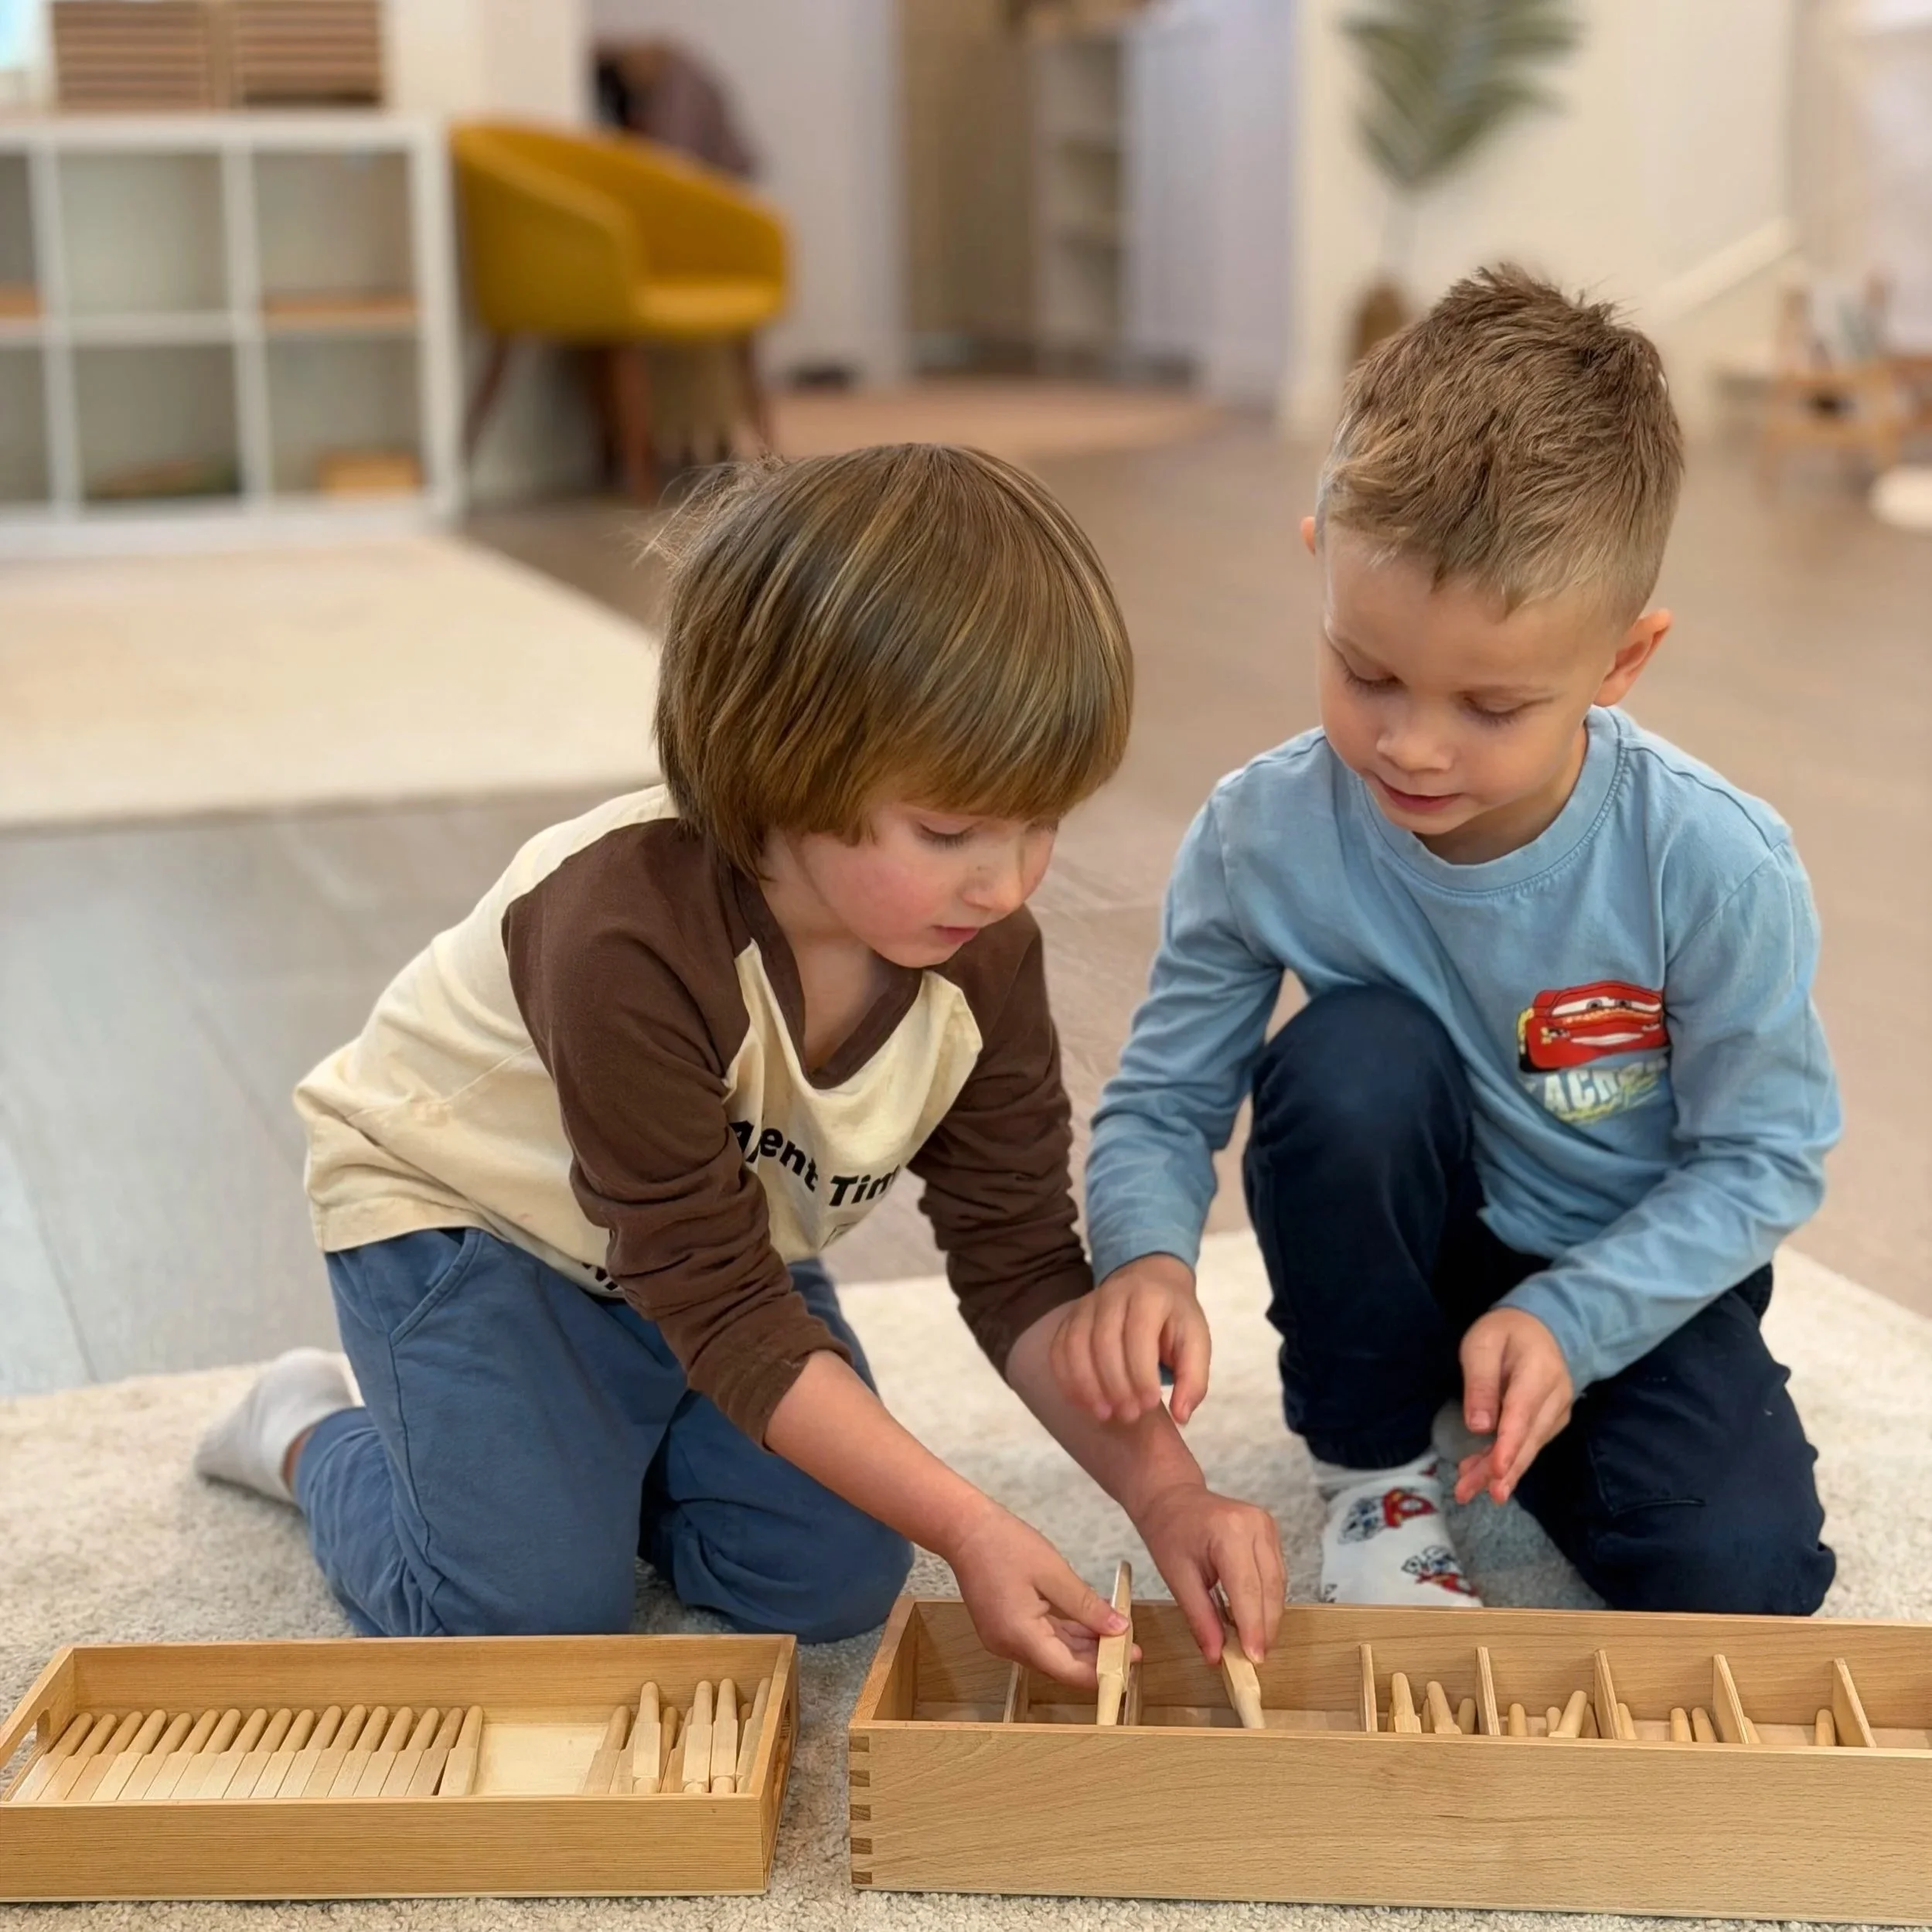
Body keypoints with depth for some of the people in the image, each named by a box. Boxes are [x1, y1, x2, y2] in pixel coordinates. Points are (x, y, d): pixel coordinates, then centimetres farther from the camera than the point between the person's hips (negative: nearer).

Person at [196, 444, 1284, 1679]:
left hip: (723, 1234, 6)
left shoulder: (983, 951, -20)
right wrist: (968, 1530, -38)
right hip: (462, 1208, -5)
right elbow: (725, 1311, -33)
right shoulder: (629, 934, -39)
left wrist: (1165, 1489, -27)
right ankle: (316, 1435, 13)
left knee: (831, 1582, -7)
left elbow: (1023, 1267, -13)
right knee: (538, 1611, -17)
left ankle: (595, 1427, 19)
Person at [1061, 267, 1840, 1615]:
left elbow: (1763, 1154, -15)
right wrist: (1145, 1252, -35)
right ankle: (1372, 1463, -8)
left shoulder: (1715, 869, -26)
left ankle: (1512, 1417, 11)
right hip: (1400, 1252, 1)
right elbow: (1162, 1102, -13)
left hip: (1631, 1273, 0)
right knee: (1349, 1061, -33)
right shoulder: (1264, 836, -22)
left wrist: (1565, 1327, -26)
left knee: (1737, 1577, -23)